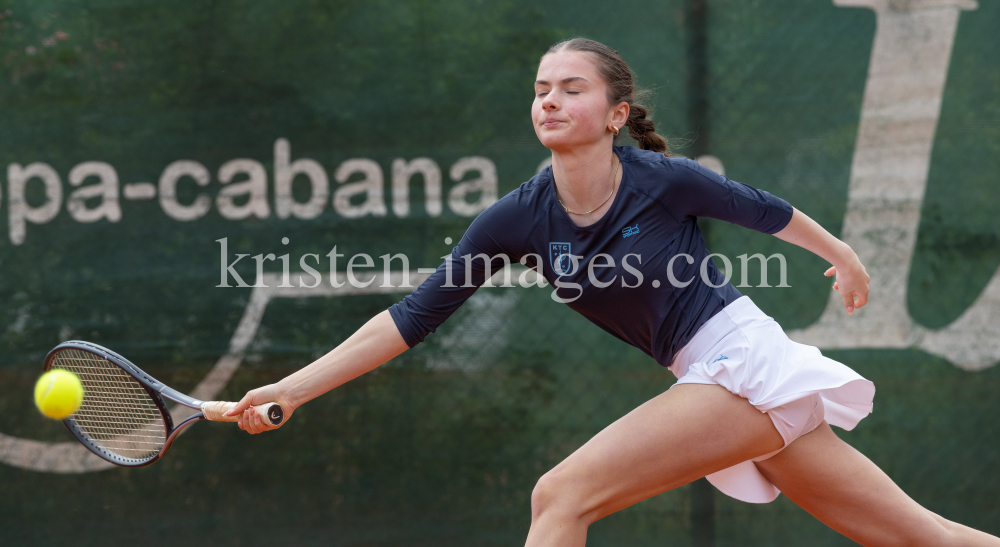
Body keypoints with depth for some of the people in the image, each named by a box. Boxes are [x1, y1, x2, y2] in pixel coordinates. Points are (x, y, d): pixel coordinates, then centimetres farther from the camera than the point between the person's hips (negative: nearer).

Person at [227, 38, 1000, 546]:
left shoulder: (665, 181, -14)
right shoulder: (518, 221, -1)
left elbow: (767, 211, 6)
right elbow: (410, 318, -2)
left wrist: (842, 256, 22)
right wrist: (292, 389, -10)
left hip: (744, 358, -5)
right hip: (713, 380, 5)